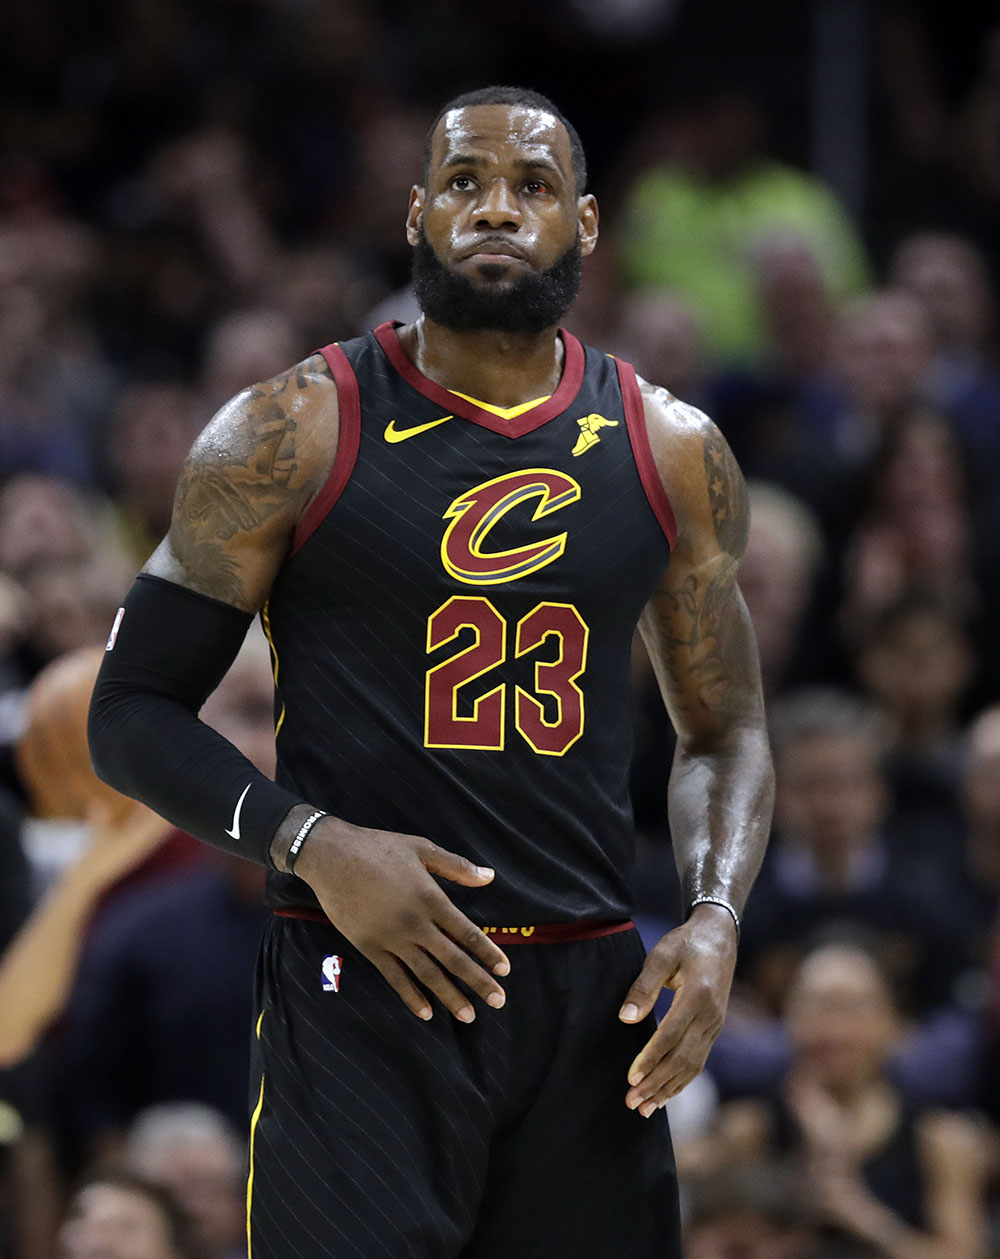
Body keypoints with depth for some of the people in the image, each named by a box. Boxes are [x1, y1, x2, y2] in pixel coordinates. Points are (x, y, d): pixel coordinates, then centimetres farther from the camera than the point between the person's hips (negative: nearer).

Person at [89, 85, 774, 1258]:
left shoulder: (673, 453, 8)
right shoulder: (293, 434, -3)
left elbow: (723, 733, 17)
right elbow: (131, 712, -1)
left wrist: (715, 919, -2)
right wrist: (311, 844, -17)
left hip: (590, 994, 4)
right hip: (361, 988, -4)